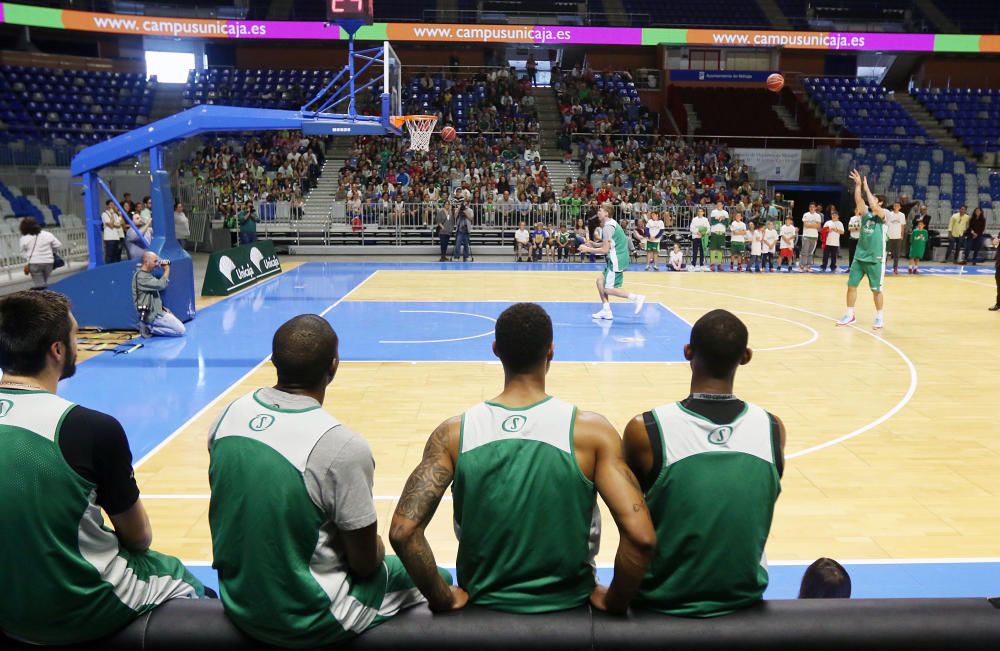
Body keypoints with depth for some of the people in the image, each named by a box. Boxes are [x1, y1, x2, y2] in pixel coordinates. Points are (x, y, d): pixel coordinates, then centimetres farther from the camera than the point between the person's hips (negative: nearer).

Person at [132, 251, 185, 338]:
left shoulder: (146, 274, 12)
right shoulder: (142, 277, -21)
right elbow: (161, 285, -30)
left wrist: (164, 270, 3)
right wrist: (167, 270, -13)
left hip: (155, 311, 10)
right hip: (152, 314, -10)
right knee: (181, 330, -11)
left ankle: (150, 326, 11)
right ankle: (150, 328, -6)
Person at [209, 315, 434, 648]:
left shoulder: (228, 416, -8)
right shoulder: (342, 447, -27)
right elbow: (365, 563, -17)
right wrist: (375, 550, 7)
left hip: (239, 604, 7)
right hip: (309, 621, -6)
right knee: (436, 580, 17)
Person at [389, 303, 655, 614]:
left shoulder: (454, 433, -15)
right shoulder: (590, 431, -19)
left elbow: (403, 532, -21)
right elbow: (641, 536, -25)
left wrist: (445, 600, -7)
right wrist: (614, 601, -8)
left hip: (482, 604, 1)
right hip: (569, 606, -1)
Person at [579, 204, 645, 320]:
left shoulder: (608, 227, -17)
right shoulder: (611, 223, 14)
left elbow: (605, 250, -18)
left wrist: (588, 249, -9)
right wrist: (594, 244, 14)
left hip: (616, 260, -10)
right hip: (616, 259, 10)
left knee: (608, 289, -6)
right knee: (600, 280, 12)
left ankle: (637, 298, -5)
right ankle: (606, 311, 14)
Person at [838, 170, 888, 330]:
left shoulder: (884, 214, -5)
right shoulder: (865, 213, 9)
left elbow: (874, 207, -24)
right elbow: (858, 201, -6)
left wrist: (866, 188, -19)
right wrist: (858, 185, -14)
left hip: (875, 259, -5)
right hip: (859, 256, 5)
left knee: (876, 290, 1)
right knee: (851, 285, 5)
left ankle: (880, 318, 13)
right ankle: (850, 315, 15)